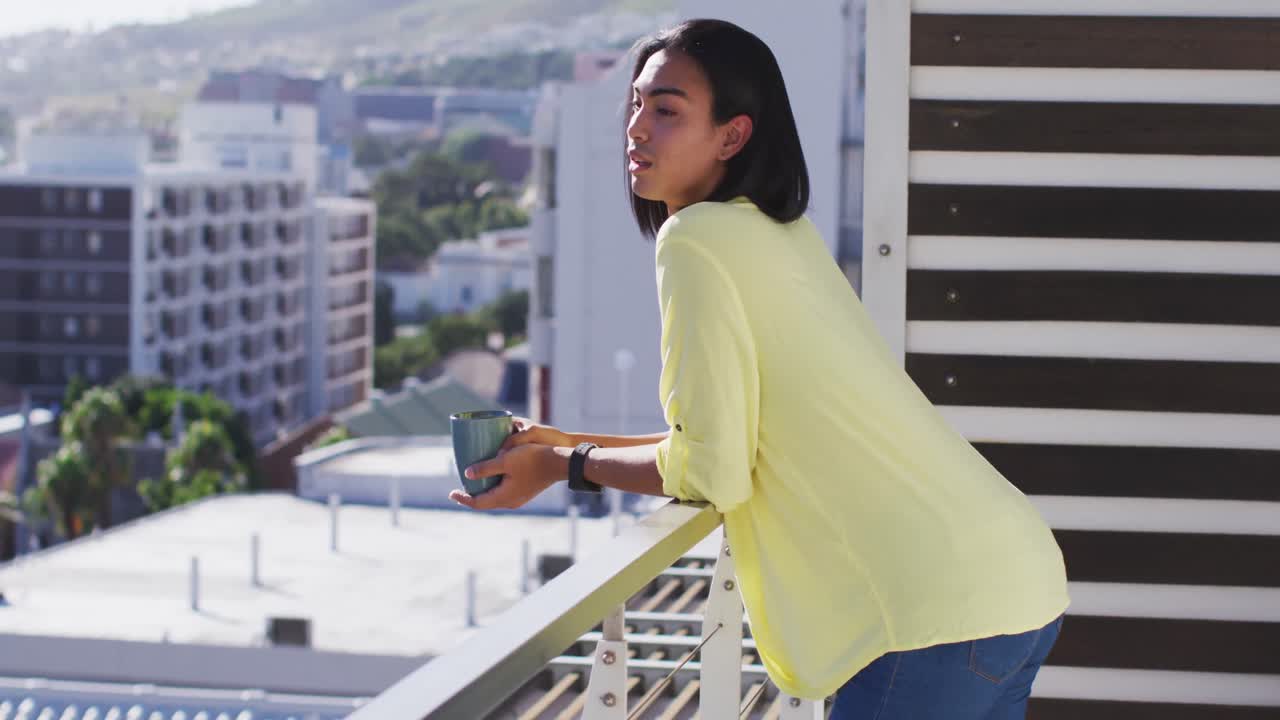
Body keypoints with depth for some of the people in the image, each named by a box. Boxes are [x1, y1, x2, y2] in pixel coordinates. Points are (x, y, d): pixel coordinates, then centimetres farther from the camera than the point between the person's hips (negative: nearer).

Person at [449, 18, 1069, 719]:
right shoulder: (785, 233, 17)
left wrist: (560, 466, 3)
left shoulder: (698, 238, -11)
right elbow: (733, 434, 22)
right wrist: (571, 443, 22)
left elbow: (711, 471, -12)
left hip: (944, 605, -10)